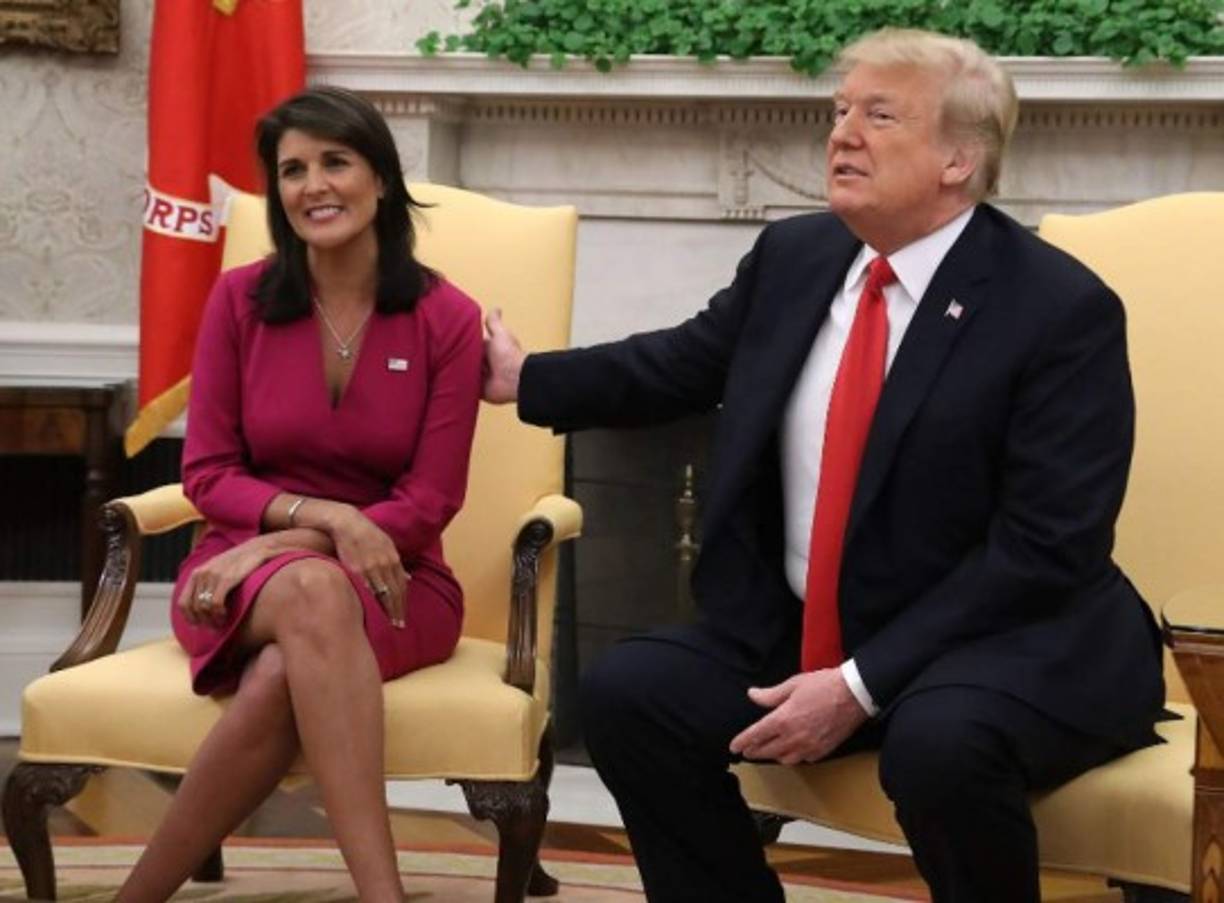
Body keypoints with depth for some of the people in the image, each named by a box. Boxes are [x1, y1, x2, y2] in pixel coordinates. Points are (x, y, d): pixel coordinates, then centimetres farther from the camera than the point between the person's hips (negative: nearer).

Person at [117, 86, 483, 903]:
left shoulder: (447, 318, -5)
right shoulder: (239, 301, 0)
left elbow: (429, 503, -6)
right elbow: (208, 473, 0)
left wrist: (280, 543, -18)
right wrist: (323, 517, -19)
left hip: (391, 583, 0)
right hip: (248, 574, 0)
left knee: (282, 679, -37)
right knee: (312, 593, -39)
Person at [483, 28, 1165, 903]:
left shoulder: (1062, 307, -15)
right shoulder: (793, 255, 4)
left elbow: (1045, 549, -20)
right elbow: (680, 363, 25)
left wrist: (862, 685, -24)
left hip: (1005, 644, -6)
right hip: (798, 634, 7)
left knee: (939, 744, -36)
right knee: (629, 692, -10)